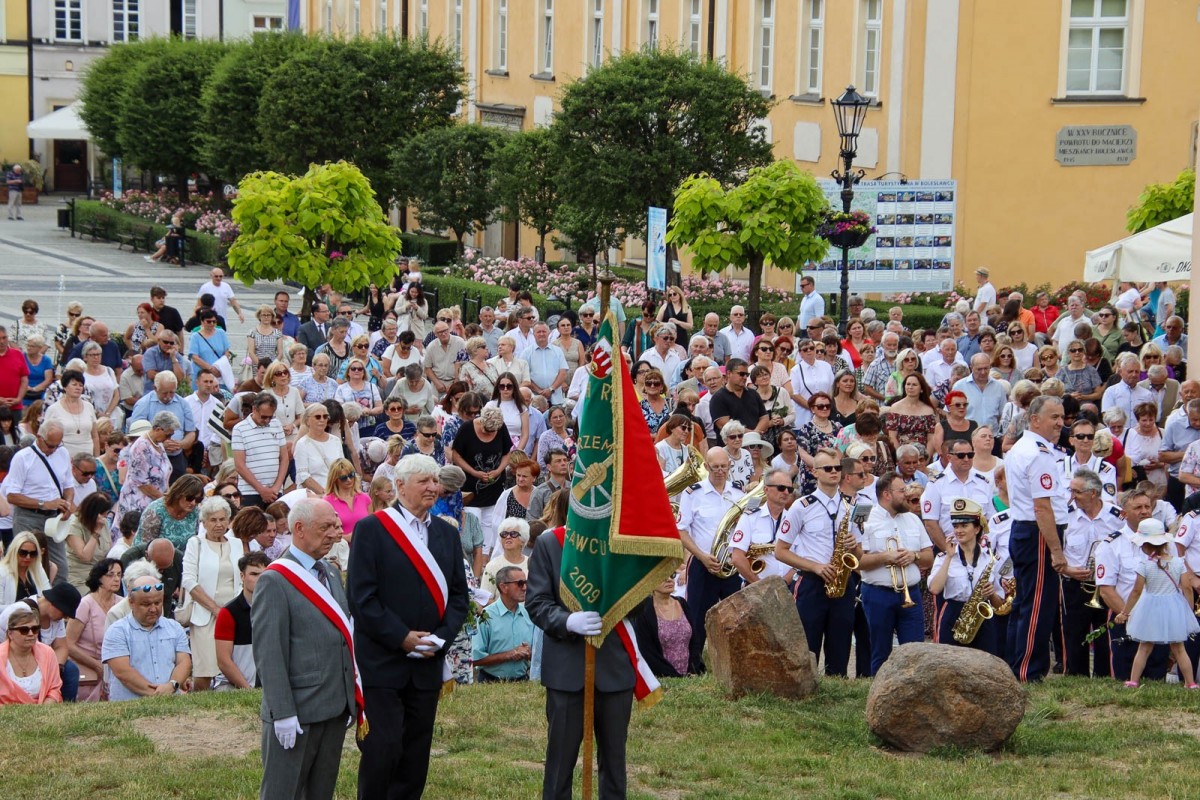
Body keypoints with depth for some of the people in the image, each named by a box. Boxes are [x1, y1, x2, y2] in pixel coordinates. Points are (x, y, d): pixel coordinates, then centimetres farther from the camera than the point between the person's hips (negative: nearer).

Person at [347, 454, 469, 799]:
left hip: (427, 663, 5)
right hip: (381, 663, -5)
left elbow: (458, 595, 12)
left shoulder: (448, 534, 13)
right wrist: (401, 638, -14)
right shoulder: (371, 529, -5)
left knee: (416, 752, 8)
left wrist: (442, 636, -5)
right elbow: (361, 596, -10)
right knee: (382, 748, -8)